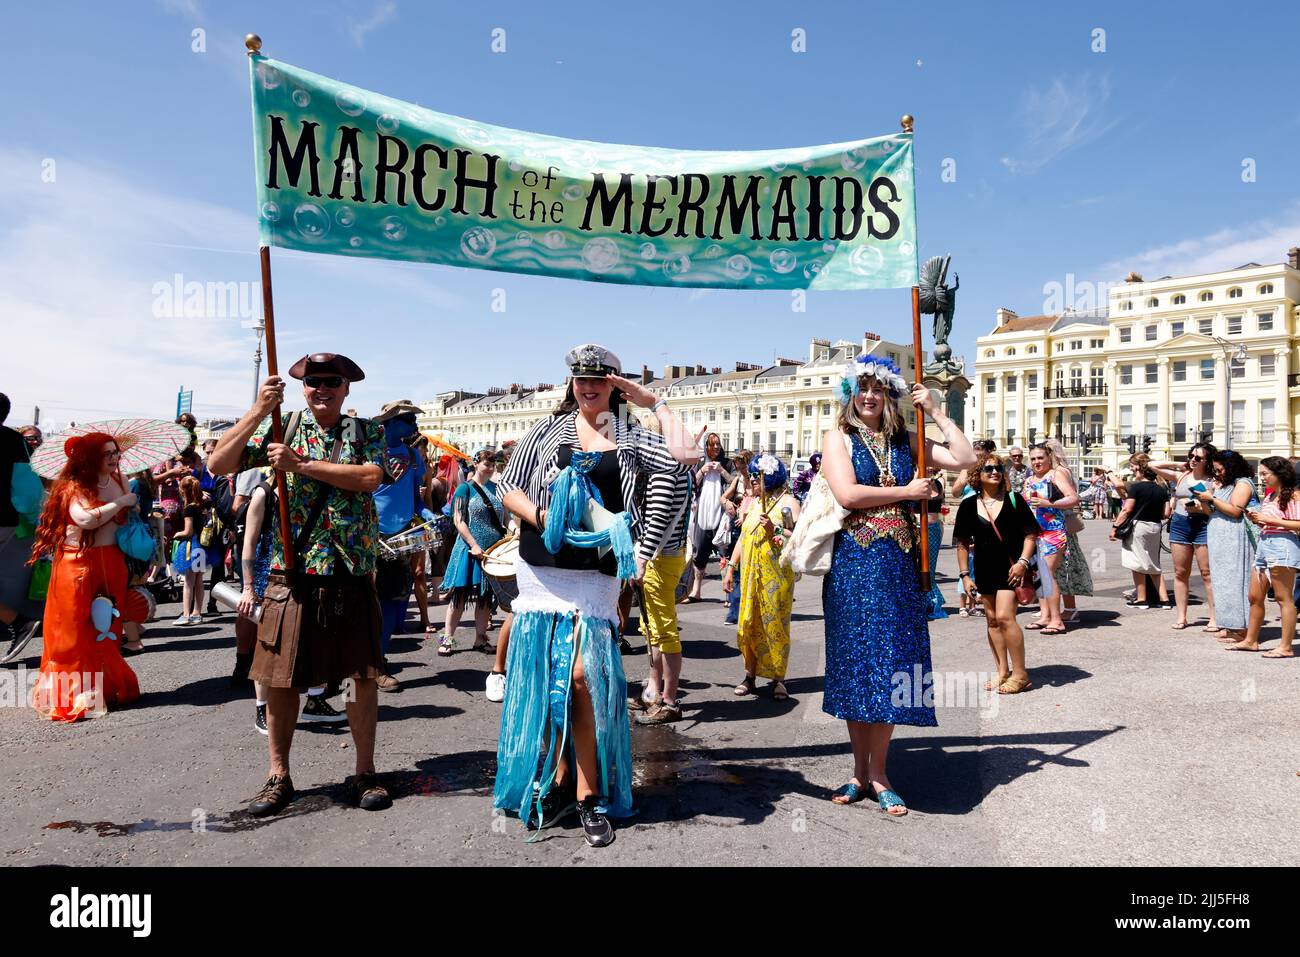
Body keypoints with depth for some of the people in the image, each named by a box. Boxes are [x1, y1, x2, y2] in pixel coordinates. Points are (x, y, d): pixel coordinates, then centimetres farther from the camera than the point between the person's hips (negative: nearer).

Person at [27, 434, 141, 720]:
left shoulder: (118, 482, 10)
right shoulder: (74, 486, -9)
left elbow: (128, 522, 24)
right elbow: (87, 518, -28)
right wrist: (121, 502, -18)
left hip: (111, 564, 6)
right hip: (80, 565, -6)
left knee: (107, 626, 12)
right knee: (77, 630, -2)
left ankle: (107, 686, 22)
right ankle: (73, 694, 4)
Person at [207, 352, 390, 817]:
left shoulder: (367, 431, 5)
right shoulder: (281, 428, 6)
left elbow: (369, 478, -14)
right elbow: (219, 464, -2)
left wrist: (300, 464, -16)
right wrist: (258, 411, -12)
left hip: (352, 574, 0)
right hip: (291, 573, 1)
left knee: (363, 674, 5)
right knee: (280, 677, 5)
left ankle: (365, 772, 21)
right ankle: (279, 776, 23)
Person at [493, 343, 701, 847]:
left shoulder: (629, 438, 9)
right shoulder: (549, 429, 10)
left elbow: (686, 454, -7)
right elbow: (509, 488, 7)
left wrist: (655, 402, 1)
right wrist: (541, 516, -11)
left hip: (595, 575, -1)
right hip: (542, 569, 1)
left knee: (582, 675, -7)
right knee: (544, 678, 5)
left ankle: (589, 796, 7)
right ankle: (558, 781, 22)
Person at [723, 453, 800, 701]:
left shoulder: (788, 501, -2)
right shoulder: (751, 502, 15)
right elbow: (742, 537, 17)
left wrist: (775, 529, -21)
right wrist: (730, 569, 13)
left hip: (777, 575, -5)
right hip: (750, 573, 5)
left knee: (775, 625, -2)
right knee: (748, 624, 3)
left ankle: (778, 679, 7)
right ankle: (749, 675, 13)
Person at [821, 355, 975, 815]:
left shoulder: (907, 440, 12)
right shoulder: (839, 438, 3)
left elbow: (965, 459, 3)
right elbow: (847, 494, -12)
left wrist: (935, 411, 4)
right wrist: (907, 492, -6)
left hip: (899, 563, 3)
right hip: (853, 561, -2)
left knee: (892, 664, 3)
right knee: (857, 662, 3)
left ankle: (877, 773, 14)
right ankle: (860, 770, 16)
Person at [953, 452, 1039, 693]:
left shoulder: (1013, 500, -2)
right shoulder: (969, 505, 3)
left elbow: (1030, 535, -2)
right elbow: (963, 543, 6)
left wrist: (1023, 561, -15)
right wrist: (965, 575, 2)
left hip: (1010, 568, -4)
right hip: (984, 569, 4)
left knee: (1004, 616, -14)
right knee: (992, 619, 10)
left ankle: (1020, 674, -2)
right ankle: (1003, 672, 22)